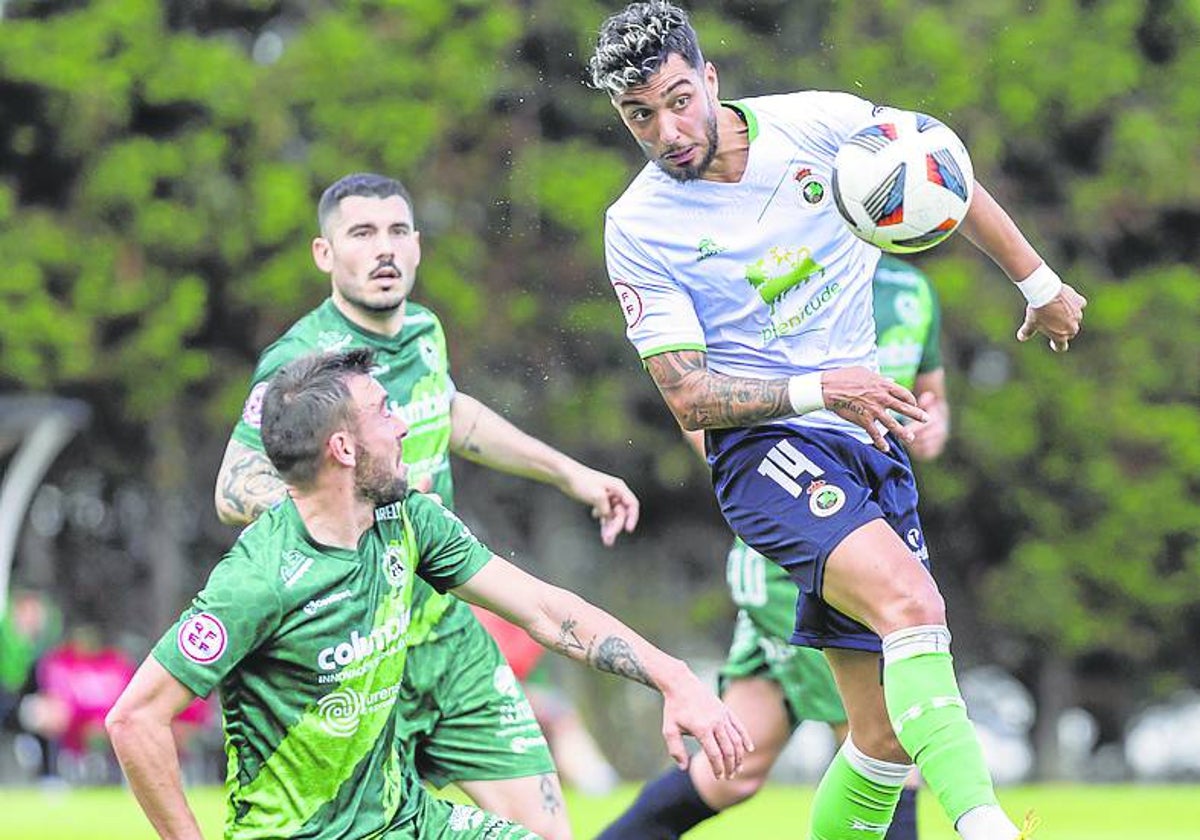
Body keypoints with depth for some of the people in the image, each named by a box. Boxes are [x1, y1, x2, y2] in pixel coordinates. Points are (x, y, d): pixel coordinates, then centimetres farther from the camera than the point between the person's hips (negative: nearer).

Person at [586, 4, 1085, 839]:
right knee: (910, 601, -33)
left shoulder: (820, 124, -2)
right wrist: (817, 390, -22)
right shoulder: (637, 229, -8)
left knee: (887, 734, 1)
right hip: (763, 449, -5)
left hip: (870, 440, 5)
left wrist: (1041, 283, 21)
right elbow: (688, 398, -8)